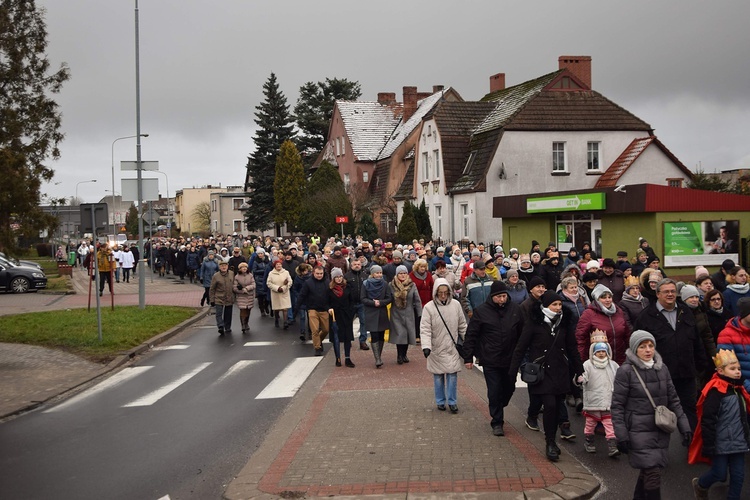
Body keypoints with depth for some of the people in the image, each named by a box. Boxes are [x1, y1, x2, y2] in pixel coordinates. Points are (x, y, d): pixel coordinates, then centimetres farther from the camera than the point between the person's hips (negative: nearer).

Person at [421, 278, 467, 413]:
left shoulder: (455, 305, -3)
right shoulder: (429, 307, -12)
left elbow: (462, 326, 7)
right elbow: (425, 329, -15)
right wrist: (426, 346, -26)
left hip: (452, 348, 2)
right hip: (437, 348, -1)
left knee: (452, 374, 2)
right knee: (438, 376, 8)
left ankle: (452, 401, 15)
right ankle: (440, 401, 23)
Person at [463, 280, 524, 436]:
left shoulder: (515, 310, 0)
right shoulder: (481, 311, -8)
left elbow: (522, 334, 9)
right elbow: (471, 335, -3)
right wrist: (468, 357, -5)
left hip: (510, 360, 3)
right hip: (490, 361, -3)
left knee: (509, 388, 15)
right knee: (494, 392, 0)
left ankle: (497, 411, 40)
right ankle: (497, 422, 12)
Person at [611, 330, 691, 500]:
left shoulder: (662, 368, 8)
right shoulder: (625, 371, -7)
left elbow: (673, 400, 14)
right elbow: (617, 405, -7)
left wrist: (684, 426, 8)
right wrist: (621, 435, -12)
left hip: (661, 431, 5)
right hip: (639, 432, -5)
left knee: (648, 471, 11)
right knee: (653, 473, -10)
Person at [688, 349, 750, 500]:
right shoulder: (716, 391, -17)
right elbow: (708, 421, -19)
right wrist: (709, 446, -20)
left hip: (738, 442, 7)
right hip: (721, 443, -7)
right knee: (719, 474, 4)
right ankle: (700, 485, 33)